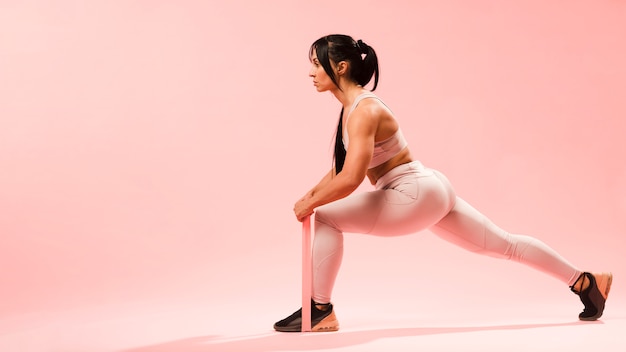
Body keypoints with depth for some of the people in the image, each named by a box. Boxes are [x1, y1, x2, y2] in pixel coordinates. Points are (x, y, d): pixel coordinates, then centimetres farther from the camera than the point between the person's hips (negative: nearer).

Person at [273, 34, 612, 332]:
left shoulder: (364, 111, -19)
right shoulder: (350, 108, 9)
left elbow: (350, 179, -28)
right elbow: (340, 168, 19)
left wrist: (309, 205, -15)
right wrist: (311, 194, 9)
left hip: (416, 195, -10)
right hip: (429, 192, 10)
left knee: (326, 218, -12)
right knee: (505, 244, 16)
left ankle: (320, 311, -3)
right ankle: (586, 282, 26)